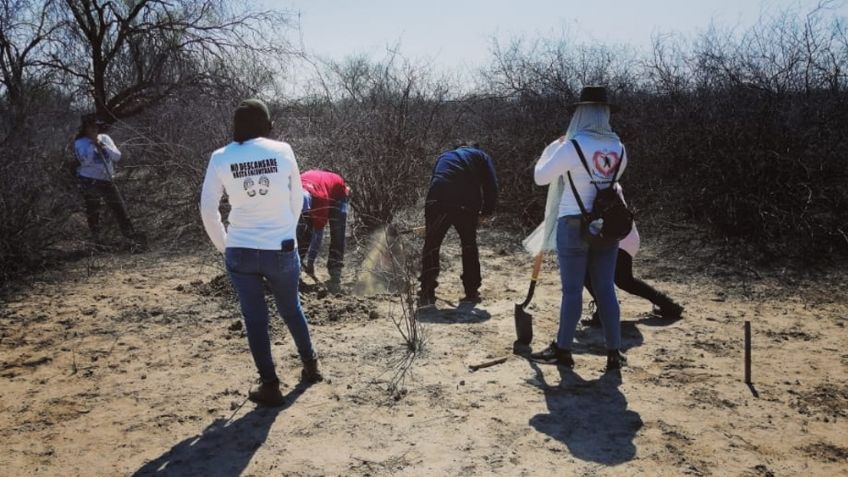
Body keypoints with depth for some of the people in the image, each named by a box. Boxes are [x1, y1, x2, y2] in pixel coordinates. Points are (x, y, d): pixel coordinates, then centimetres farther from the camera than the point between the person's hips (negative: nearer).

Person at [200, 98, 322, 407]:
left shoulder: (221, 158, -2)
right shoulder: (282, 150, -4)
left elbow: (207, 209, 0)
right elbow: (297, 199, 5)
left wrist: (223, 245, 12)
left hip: (240, 251, 0)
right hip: (281, 249, 0)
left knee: (255, 318, 11)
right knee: (291, 309, 22)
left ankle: (270, 386, 17)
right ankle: (310, 365, 39)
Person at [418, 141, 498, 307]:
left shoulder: (445, 156, 32)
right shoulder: (482, 156, 22)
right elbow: (491, 185, 6)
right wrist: (487, 210, 15)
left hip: (437, 202, 1)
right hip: (467, 205, -1)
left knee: (431, 247, 8)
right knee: (469, 246, 17)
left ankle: (426, 294, 2)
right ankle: (472, 292, 20)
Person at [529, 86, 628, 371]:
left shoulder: (572, 146, -13)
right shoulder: (617, 147, 4)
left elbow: (540, 177, -5)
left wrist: (554, 147, 9)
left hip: (574, 224, -5)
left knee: (572, 289, 4)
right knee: (606, 288, 10)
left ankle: (562, 350, 15)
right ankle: (614, 352, 15)